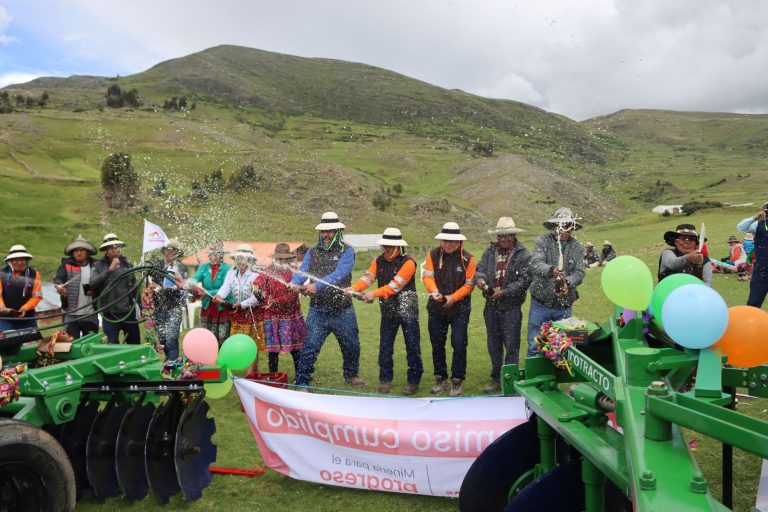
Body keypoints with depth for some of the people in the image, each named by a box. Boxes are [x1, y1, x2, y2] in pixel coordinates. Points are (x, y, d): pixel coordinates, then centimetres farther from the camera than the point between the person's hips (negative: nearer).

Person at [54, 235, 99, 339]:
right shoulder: (66, 265, 2)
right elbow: (58, 278, -14)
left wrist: (95, 290, -11)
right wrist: (59, 285, -36)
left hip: (90, 314, 1)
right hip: (71, 313, -1)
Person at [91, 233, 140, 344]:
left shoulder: (128, 265, 8)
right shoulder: (99, 265, -1)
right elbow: (92, 283, -17)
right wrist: (109, 270, -23)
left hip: (129, 312, 3)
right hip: (110, 314, -3)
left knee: (135, 344, 12)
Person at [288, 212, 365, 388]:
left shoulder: (346, 252, -4)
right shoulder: (312, 253, 7)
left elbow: (339, 274, -19)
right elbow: (302, 271, -7)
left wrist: (317, 286, -33)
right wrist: (294, 283, -30)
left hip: (343, 311, 0)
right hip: (317, 311, 1)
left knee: (351, 346, 15)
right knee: (310, 347, -7)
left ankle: (351, 375, 39)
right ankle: (302, 383, 3)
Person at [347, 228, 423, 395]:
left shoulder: (408, 262, -14)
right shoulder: (379, 261, 6)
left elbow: (395, 285, -22)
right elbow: (368, 277, -6)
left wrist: (374, 294, -29)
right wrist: (354, 288, -25)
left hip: (408, 310, -5)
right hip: (388, 311, 5)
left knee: (412, 346, 1)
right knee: (385, 347, 8)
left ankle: (414, 381, 13)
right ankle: (385, 380, 19)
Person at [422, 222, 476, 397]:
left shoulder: (467, 259, -6)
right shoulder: (433, 255, 0)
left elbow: (469, 284, -7)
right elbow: (427, 276, -6)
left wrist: (453, 298, -17)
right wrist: (434, 292, -25)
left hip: (460, 310, -3)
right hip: (436, 309, 3)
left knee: (459, 346, -1)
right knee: (437, 345, 12)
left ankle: (457, 381, 14)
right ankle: (440, 378, 28)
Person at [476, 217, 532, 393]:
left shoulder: (523, 255, -7)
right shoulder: (490, 251, 7)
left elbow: (524, 280, -13)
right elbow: (481, 268, 5)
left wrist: (504, 292, -20)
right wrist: (480, 279, -18)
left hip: (511, 308, -5)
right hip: (491, 306, 5)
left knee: (511, 346, 1)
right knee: (494, 346, 14)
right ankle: (495, 379, 27)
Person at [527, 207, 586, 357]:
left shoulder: (577, 247, 4)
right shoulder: (542, 241, -5)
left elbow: (579, 272, -5)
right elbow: (535, 264, -21)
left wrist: (568, 283, -26)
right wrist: (551, 270, -41)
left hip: (565, 306, 3)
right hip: (541, 304, -2)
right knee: (535, 346, 5)